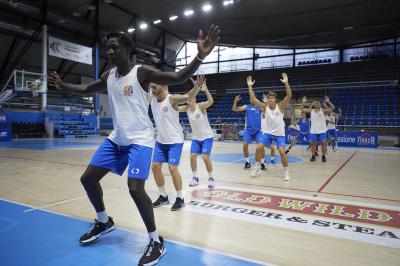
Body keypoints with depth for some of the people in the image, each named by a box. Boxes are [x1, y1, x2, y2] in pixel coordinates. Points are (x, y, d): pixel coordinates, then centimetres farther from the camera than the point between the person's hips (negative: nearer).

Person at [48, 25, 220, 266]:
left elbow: (178, 78, -23)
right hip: (116, 138, 8)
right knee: (88, 179, 10)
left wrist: (199, 57, -38)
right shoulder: (108, 76, 8)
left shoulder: (142, 73, -13)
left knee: (135, 188, -21)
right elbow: (87, 89, 28)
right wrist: (62, 85, 32)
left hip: (140, 140, -8)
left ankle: (156, 242, -1)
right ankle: (104, 222, 34)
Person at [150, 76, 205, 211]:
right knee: (155, 167, 6)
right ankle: (163, 196, 22)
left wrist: (196, 87, -55)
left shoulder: (172, 99, -19)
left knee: (172, 168, -12)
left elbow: (188, 96, -35)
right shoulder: (152, 100, 1)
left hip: (175, 141, -7)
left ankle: (180, 199, 6)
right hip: (160, 141, 7)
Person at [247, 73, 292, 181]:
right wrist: (250, 86, -13)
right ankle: (257, 168, 12)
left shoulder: (280, 106, -10)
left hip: (279, 133, -3)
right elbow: (253, 98, -7)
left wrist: (286, 83, -32)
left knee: (282, 152, -12)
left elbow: (289, 95, -23)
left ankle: (286, 172, 7)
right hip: (268, 132, 3)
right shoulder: (265, 107, -3)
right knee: (259, 148, -7)